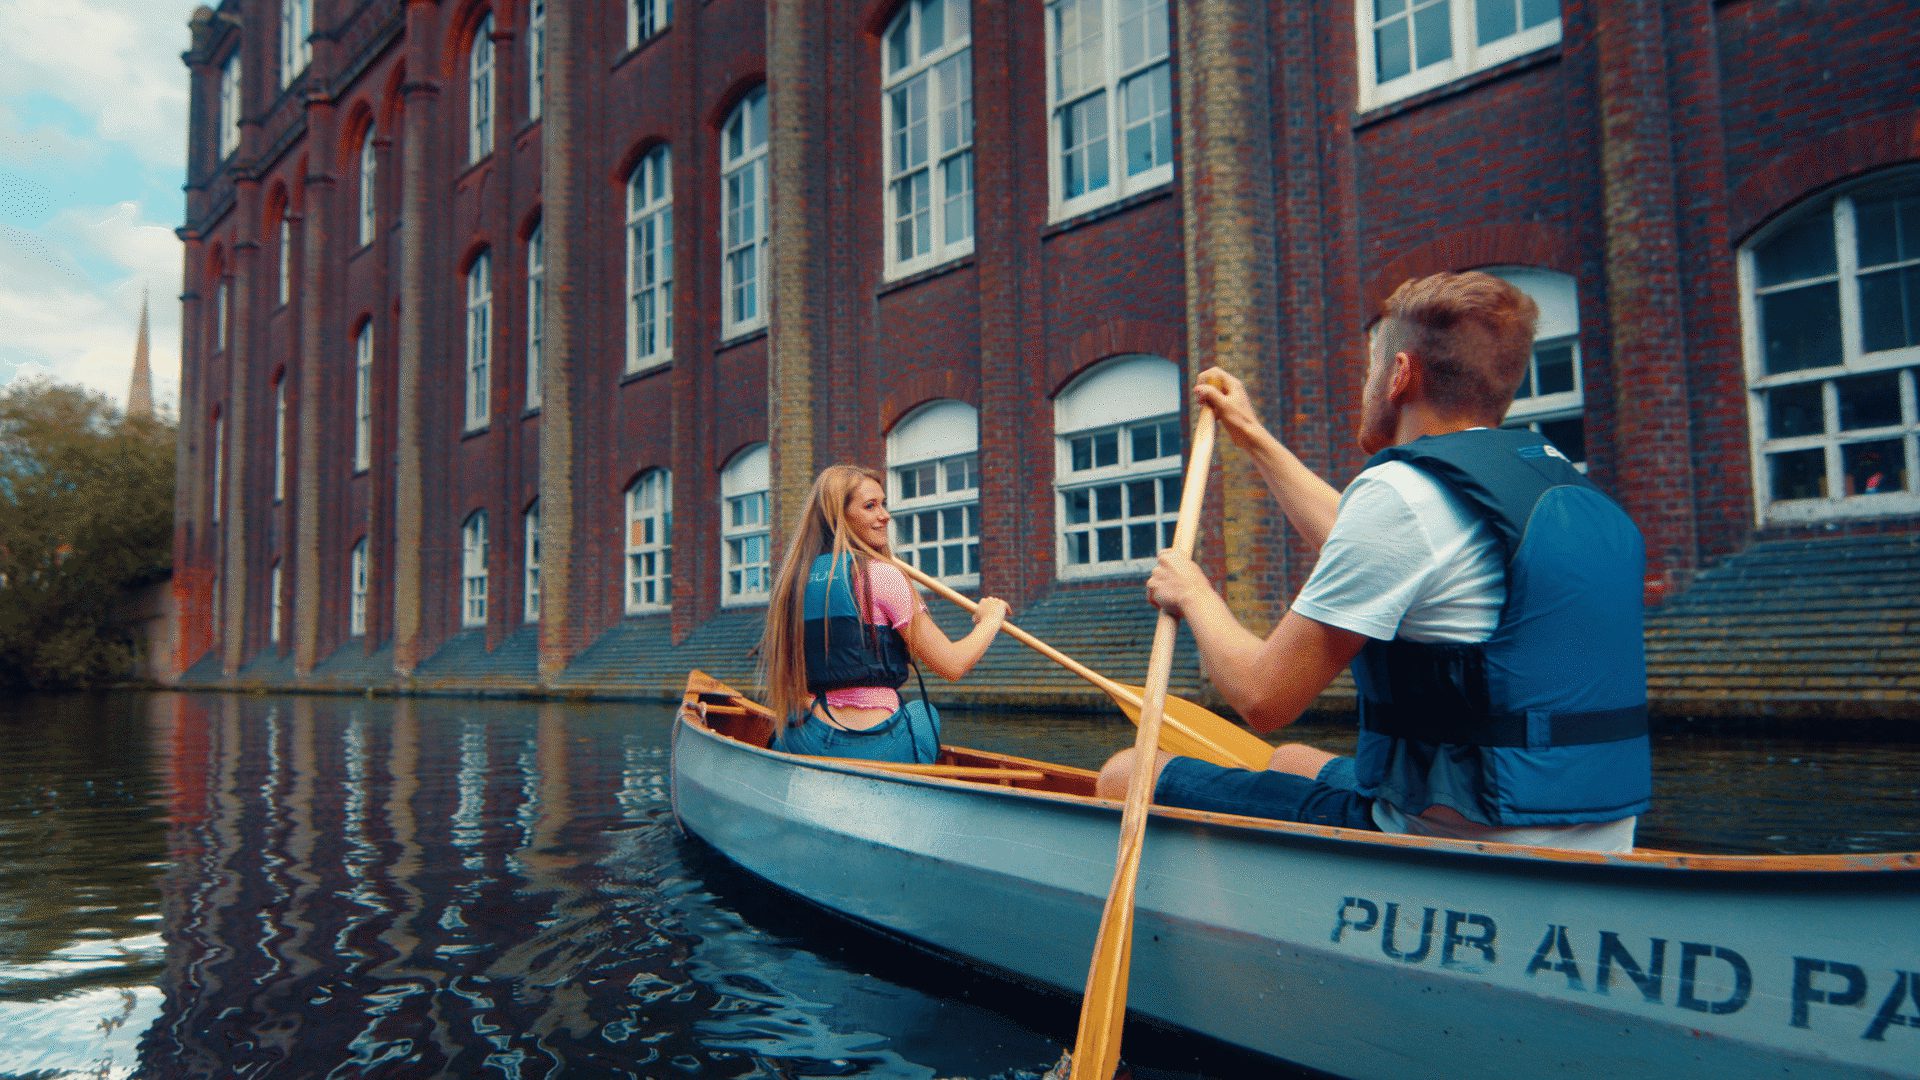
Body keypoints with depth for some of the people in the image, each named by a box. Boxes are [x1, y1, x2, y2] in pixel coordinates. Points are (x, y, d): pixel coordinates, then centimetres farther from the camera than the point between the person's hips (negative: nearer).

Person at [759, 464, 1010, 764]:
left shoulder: (791, 578, 7)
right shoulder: (880, 575, -11)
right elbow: (952, 666, -10)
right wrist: (991, 620, 11)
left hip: (799, 746, 5)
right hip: (872, 748, -5)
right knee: (925, 711, 25)